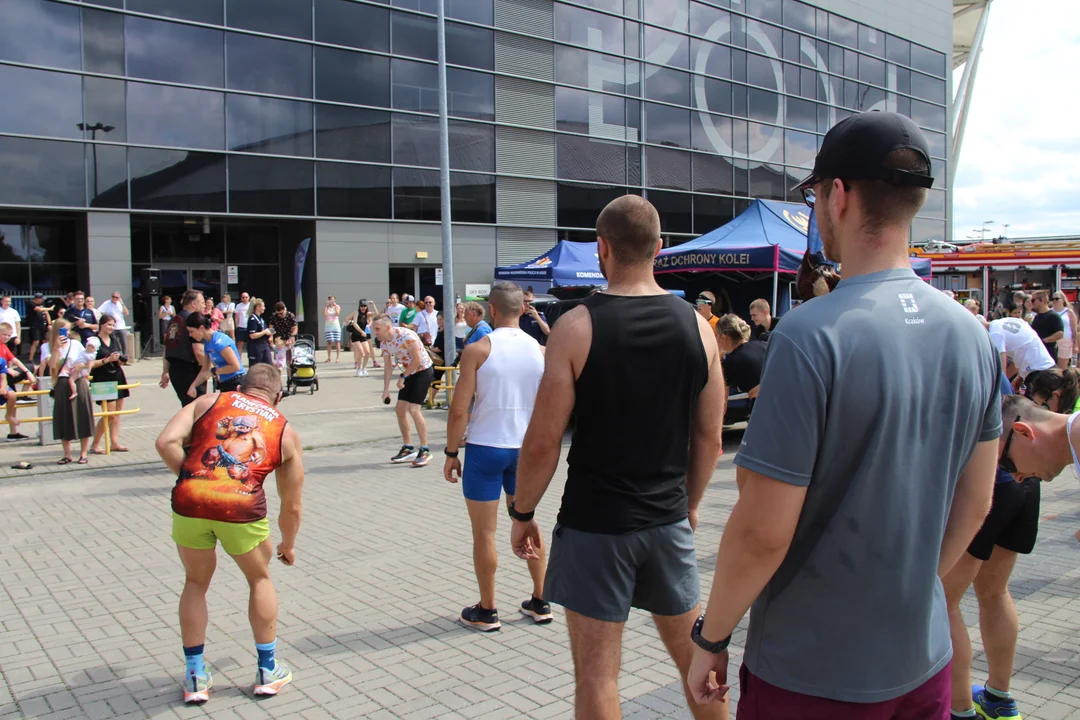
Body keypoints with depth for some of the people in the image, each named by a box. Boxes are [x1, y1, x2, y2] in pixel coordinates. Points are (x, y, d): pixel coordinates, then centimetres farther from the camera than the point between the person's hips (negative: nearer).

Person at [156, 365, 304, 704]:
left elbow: (166, 442, 3)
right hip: (242, 509, 0)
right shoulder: (285, 431, 21)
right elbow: (291, 505, 25)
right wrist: (288, 546, 41)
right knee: (260, 580, 26)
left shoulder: (209, 402, 20)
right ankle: (267, 671, 34)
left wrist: (191, 480, 16)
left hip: (189, 503, 1)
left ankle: (195, 677, 31)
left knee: (196, 583, 25)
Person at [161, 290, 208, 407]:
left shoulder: (173, 320, 14)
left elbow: (167, 349, 19)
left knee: (187, 405, 20)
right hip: (190, 371, -8)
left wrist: (165, 372, 23)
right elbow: (199, 351, -20)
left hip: (174, 370, 8)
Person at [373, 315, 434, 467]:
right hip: (410, 373, 8)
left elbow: (417, 360, -26)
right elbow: (388, 366, 7)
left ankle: (425, 451, -7)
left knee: (413, 409, -17)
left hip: (423, 370, -8)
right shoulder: (384, 343, -2)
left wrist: (403, 377, -19)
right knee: (400, 408, 6)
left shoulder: (406, 335, -27)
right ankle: (408, 448, 19)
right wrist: (386, 390, 2)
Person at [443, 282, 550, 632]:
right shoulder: (540, 350, 1)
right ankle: (540, 602, 26)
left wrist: (451, 453, -3)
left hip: (485, 448, -4)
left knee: (484, 533, 7)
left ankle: (486, 612, 17)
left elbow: (459, 409, -13)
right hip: (525, 449, 4)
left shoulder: (478, 350, -11)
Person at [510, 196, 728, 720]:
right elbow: (709, 437, 5)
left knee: (597, 674, 7)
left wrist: (522, 512, 2)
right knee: (693, 654, 21)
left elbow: (543, 442, -12)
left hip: (595, 523, -4)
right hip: (668, 521, 4)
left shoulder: (576, 327, -13)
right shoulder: (696, 325, -1)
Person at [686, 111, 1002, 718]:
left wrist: (712, 638, -7)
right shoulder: (971, 334, -2)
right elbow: (975, 503, 7)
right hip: (925, 658, 6)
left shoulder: (813, 336, -23)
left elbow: (763, 531, -22)